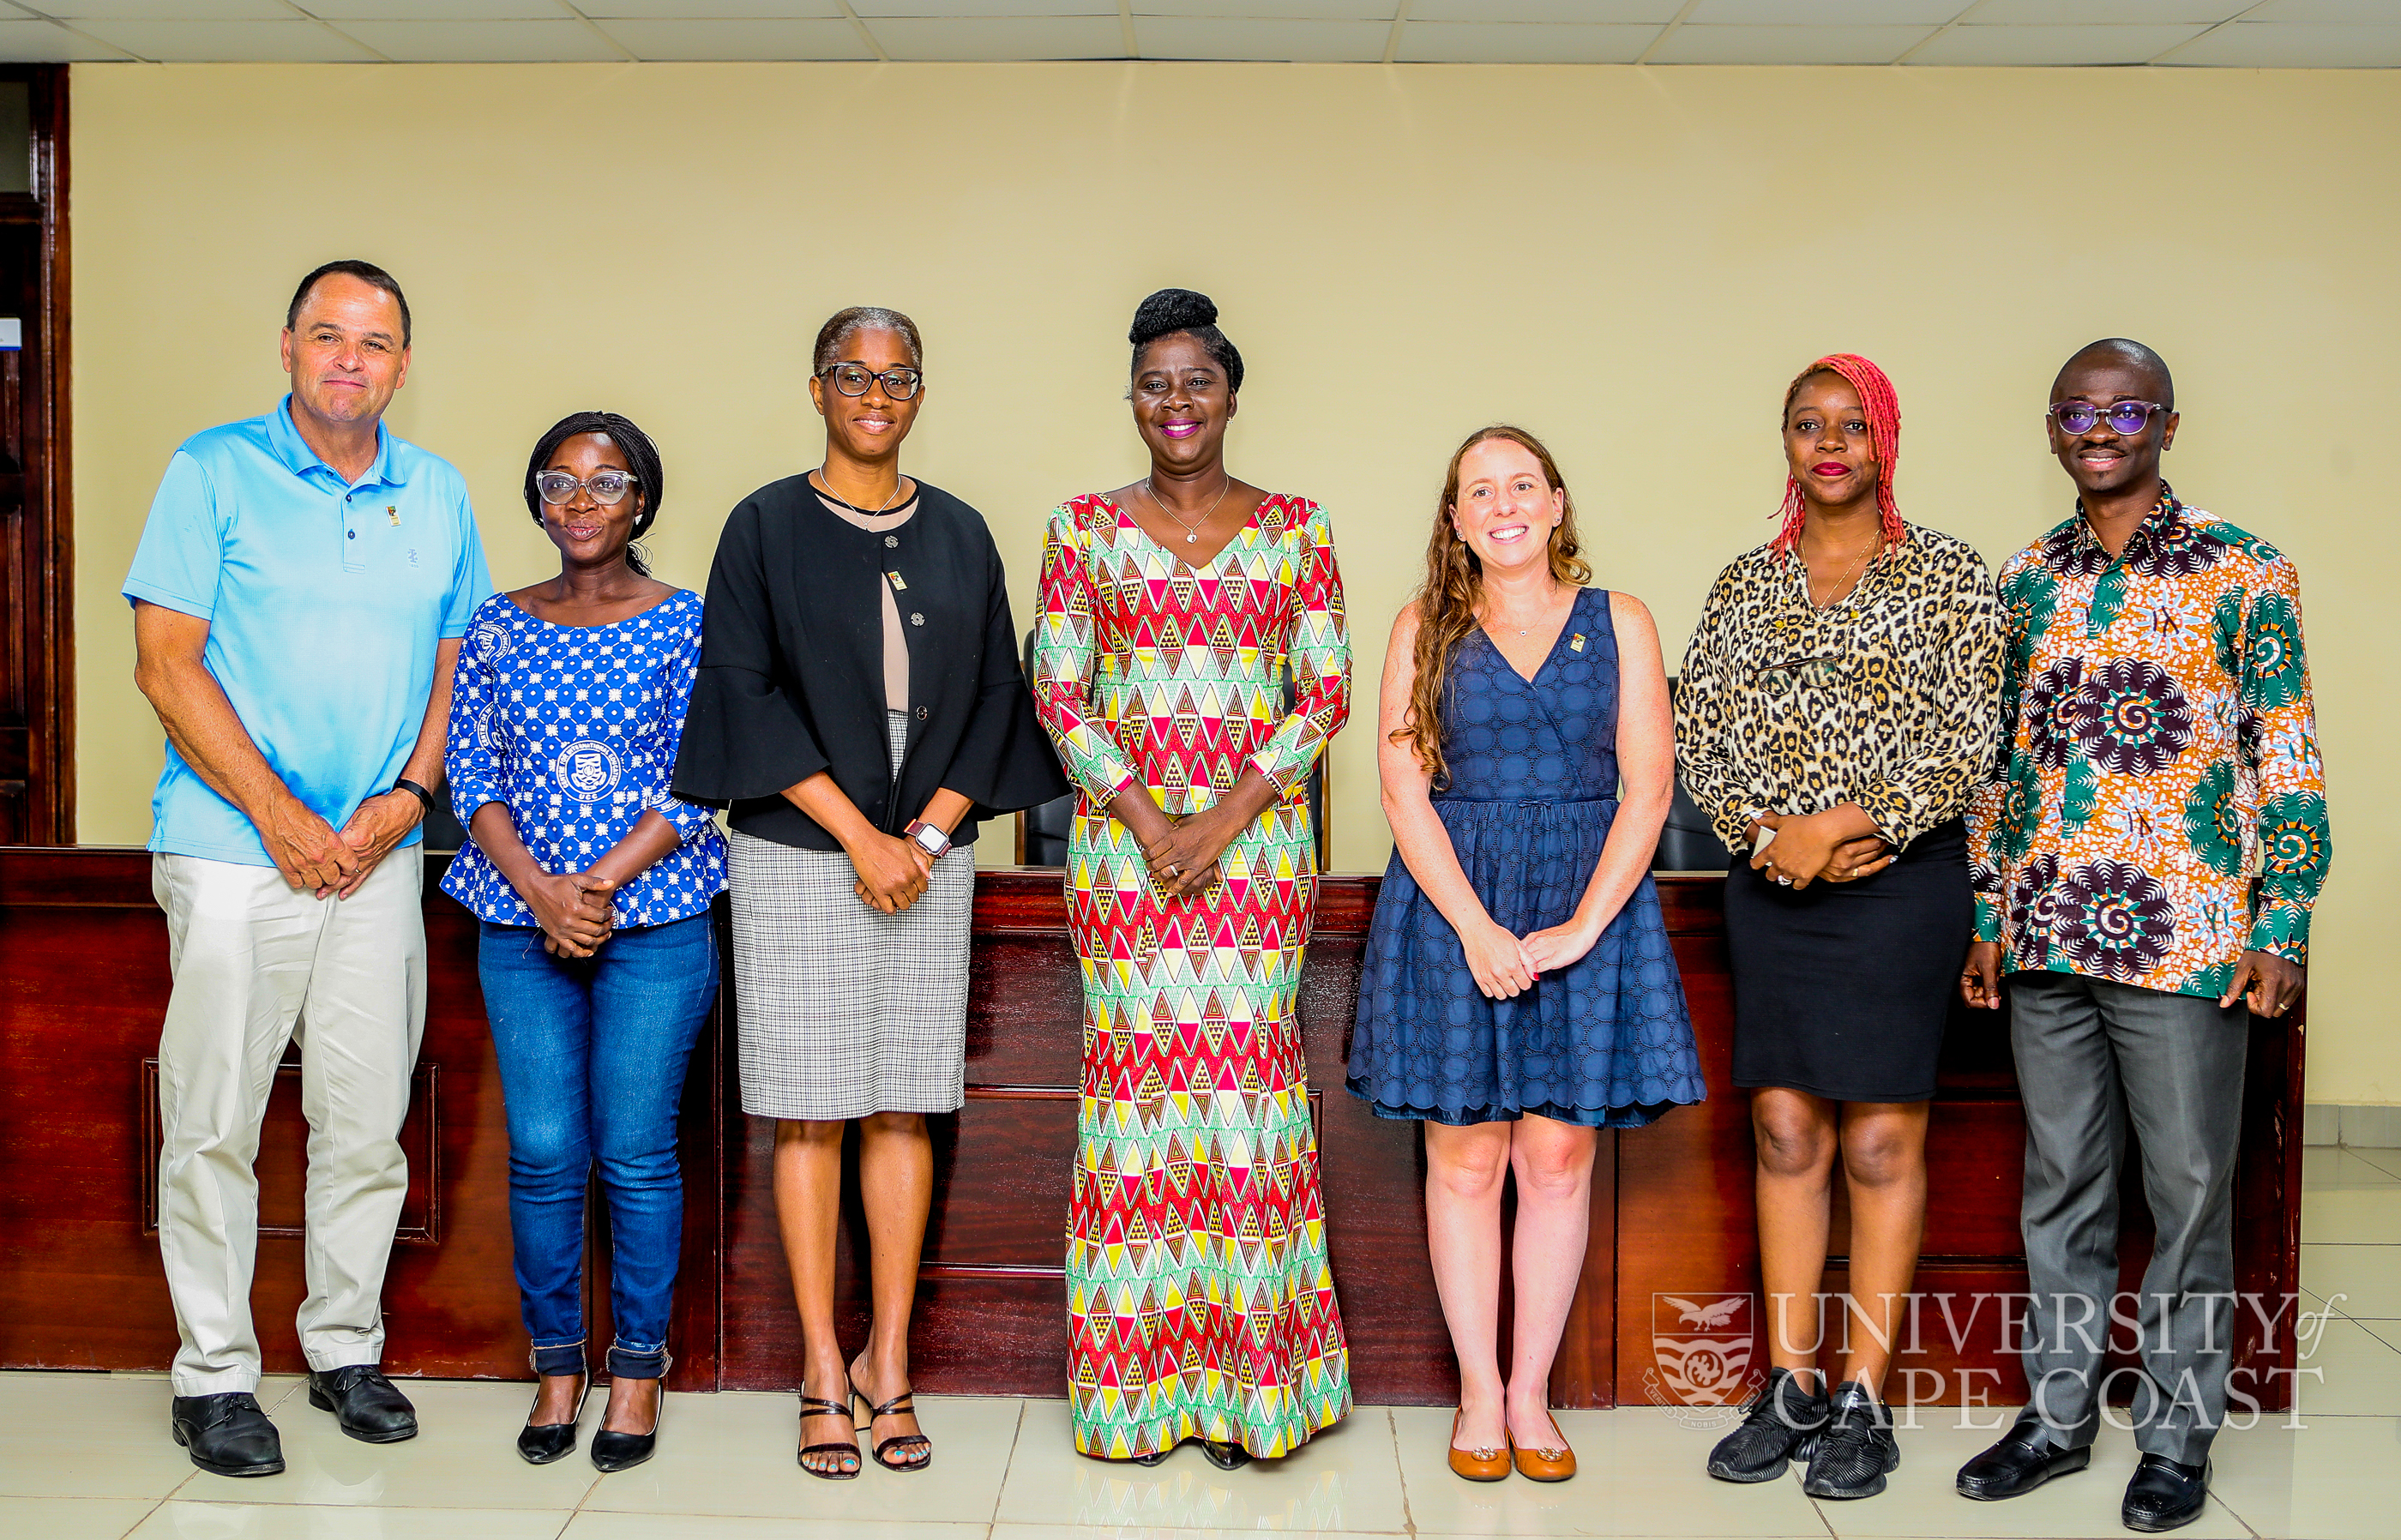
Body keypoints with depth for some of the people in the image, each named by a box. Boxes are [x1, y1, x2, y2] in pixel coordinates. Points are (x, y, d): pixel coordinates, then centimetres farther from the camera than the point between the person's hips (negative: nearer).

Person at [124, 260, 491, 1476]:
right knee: (214, 1123, 0)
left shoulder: (438, 496, 11)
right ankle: (213, 1374, 12)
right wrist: (277, 814, -11)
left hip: (380, 859, 3)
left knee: (368, 1124, 7)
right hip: (234, 853, -3)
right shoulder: (214, 472, -1)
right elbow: (166, 665, -5)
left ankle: (347, 1349, 21)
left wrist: (406, 797, -3)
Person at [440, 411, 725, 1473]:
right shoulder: (499, 625, 10)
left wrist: (598, 887, -13)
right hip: (520, 922, 2)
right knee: (543, 1151, 2)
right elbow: (471, 776, 5)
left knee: (637, 1152, 0)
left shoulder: (686, 623, 1)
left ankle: (637, 1368, 15)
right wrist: (539, 891, -10)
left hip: (653, 922, -2)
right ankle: (557, 1364, 18)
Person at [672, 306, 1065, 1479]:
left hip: (928, 854, 3)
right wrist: (859, 835, -11)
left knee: (903, 1109, 4)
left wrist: (928, 833, -5)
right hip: (797, 856, -2)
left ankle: (889, 1366, 12)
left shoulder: (959, 536, 10)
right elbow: (747, 689, -5)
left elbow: (994, 694, 8)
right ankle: (823, 1372, 8)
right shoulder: (766, 527, 2)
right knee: (812, 1110, -1)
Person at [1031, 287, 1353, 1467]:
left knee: (1248, 1067, -2)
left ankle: (1248, 1381, 8)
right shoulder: (1085, 527, 6)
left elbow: (1327, 692, 2)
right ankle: (1137, 1381, 10)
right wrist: (1144, 816, -10)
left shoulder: (1295, 526, 6)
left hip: (1257, 832, 0)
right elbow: (1059, 693, 2)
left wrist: (1230, 813, -10)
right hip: (1120, 833, 0)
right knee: (1136, 1067, 0)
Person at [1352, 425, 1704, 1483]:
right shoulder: (1425, 628, 6)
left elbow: (1648, 791, 0)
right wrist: (1477, 927, -13)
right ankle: (1479, 1395, 12)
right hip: (1451, 905, 0)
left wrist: (1580, 928, -11)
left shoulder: (1618, 623, 6)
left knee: (1559, 1158, 2)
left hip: (1589, 905, 1)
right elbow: (1404, 789, -2)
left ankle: (1531, 1394, 13)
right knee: (1465, 1158, 2)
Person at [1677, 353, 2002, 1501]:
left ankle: (1862, 1403, 10)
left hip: (1900, 880, -3)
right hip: (1769, 884, 3)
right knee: (1785, 1130, 6)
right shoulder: (1744, 584, 11)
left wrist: (1844, 825, -15)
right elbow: (1697, 733, 7)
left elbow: (1967, 738, -7)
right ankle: (1790, 1390, 16)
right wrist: (1765, 833, -9)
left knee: (1880, 1140, 1)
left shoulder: (1946, 574, 1)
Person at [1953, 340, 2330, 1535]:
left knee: (2189, 1186, 5)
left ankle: (2177, 1430, 19)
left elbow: (2288, 760, -3)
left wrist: (2281, 930, -9)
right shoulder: (2024, 582, 10)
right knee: (2062, 1180, 12)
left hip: (2188, 937, -4)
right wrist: (1986, 919, 10)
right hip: (2044, 938, 4)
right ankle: (2058, 1411, 24)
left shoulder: (2245, 572, -2)